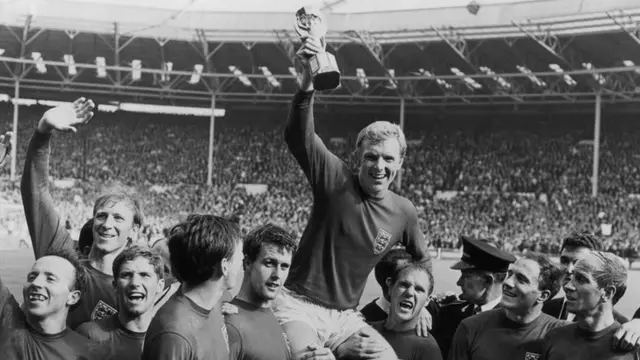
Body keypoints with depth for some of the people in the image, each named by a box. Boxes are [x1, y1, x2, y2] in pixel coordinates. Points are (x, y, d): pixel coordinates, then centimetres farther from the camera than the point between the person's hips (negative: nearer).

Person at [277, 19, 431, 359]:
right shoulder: (336, 179, -9)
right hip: (298, 306, -4)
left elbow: (422, 260, 23)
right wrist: (308, 80, -40)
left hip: (344, 318, 5)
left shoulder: (403, 212, 3)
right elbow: (298, 136, -26)